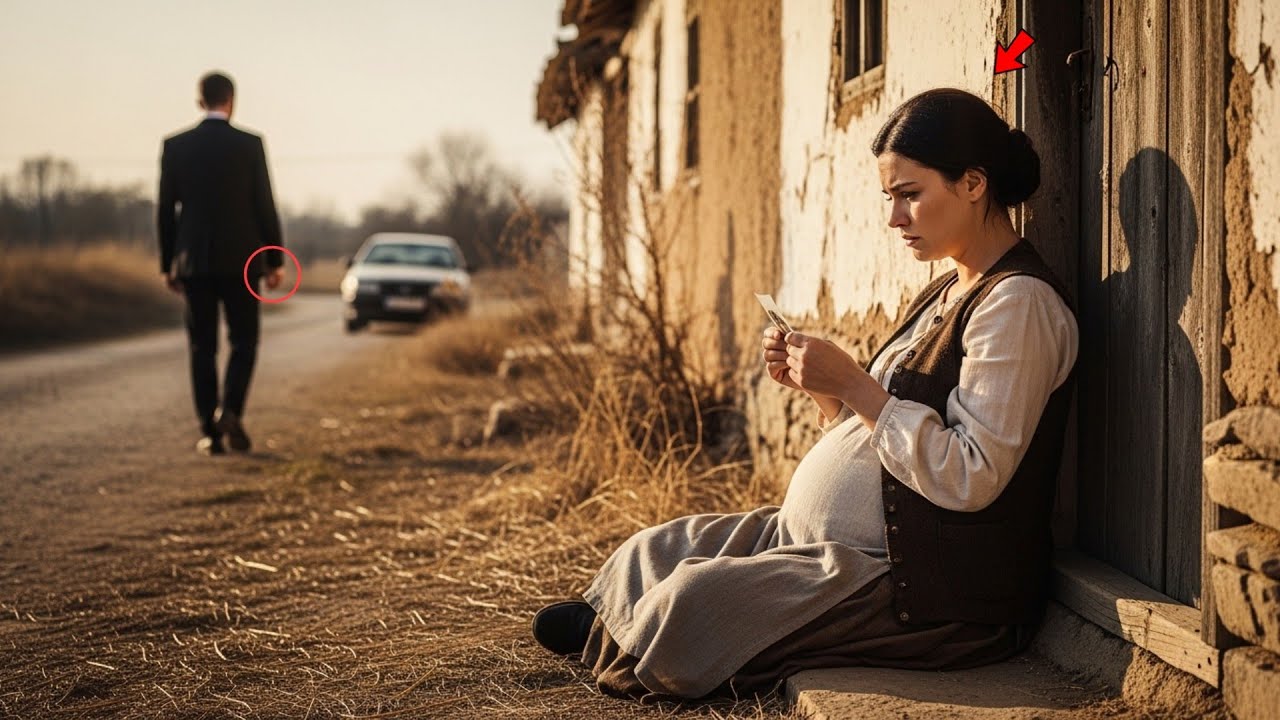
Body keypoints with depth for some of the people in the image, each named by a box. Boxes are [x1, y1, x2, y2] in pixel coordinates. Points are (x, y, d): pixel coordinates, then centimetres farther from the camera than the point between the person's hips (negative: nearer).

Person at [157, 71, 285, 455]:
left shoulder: (175, 146, 1)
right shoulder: (250, 144, -5)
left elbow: (165, 210, 3)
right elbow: (265, 206, -5)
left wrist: (167, 265, 11)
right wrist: (275, 260, 3)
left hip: (194, 261, 2)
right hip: (240, 260, -2)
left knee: (203, 347, 6)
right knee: (243, 341, 10)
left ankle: (210, 432, 4)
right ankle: (230, 409, -12)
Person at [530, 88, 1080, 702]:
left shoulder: (1017, 303, -16)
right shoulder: (947, 293, 16)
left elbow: (970, 478, -23)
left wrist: (853, 385, -21)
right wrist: (820, 389, 0)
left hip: (932, 586, -10)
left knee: (691, 600, -18)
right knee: (655, 551, 2)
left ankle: (607, 648, 12)